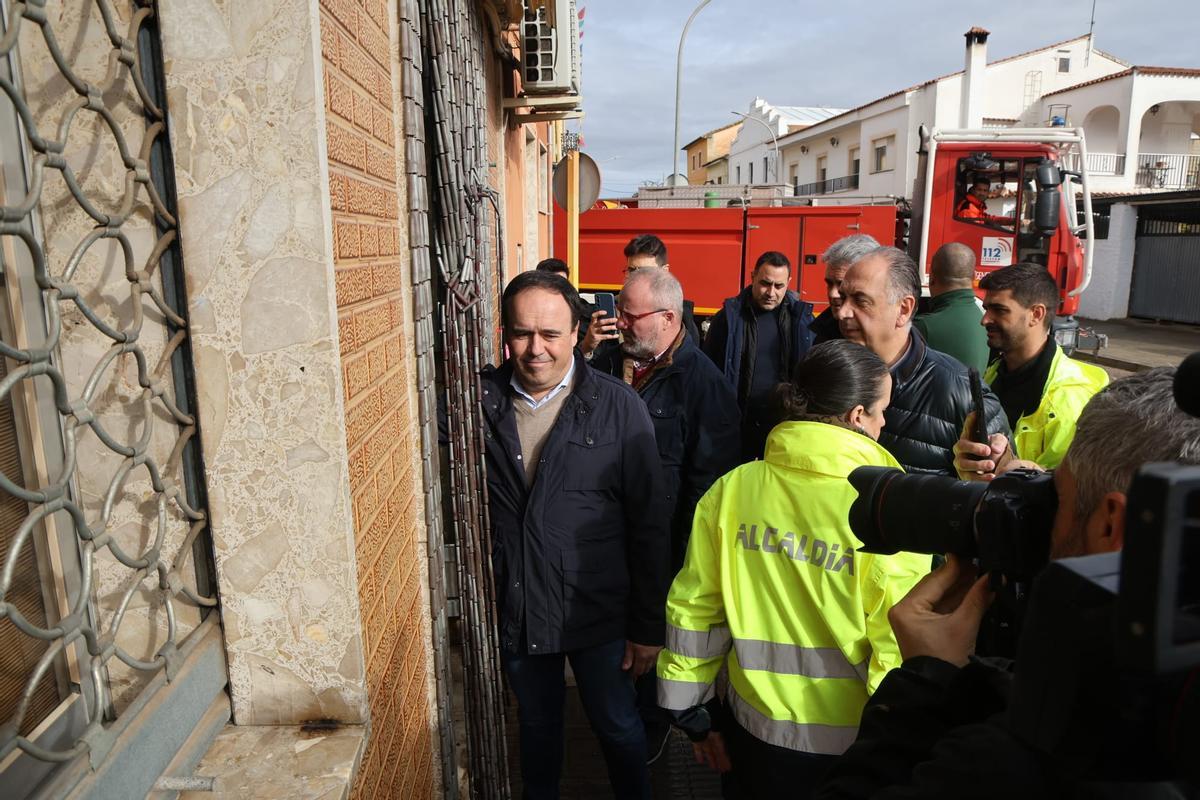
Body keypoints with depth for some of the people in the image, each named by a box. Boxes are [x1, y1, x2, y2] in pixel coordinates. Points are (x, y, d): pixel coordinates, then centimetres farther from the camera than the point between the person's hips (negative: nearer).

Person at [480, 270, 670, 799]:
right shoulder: (479, 401, -6)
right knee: (537, 727, 23)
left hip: (598, 614, -2)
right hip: (513, 612, 2)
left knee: (618, 728, 18)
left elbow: (649, 524, -9)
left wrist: (647, 625, -7)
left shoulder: (618, 407, -13)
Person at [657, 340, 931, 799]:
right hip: (853, 743, -2)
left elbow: (693, 608, -3)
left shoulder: (733, 489, -9)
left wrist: (690, 715, 10)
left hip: (754, 729, 3)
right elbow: (901, 648, -17)